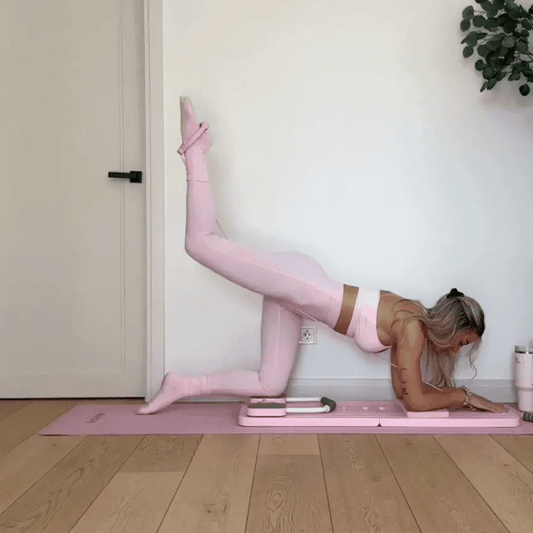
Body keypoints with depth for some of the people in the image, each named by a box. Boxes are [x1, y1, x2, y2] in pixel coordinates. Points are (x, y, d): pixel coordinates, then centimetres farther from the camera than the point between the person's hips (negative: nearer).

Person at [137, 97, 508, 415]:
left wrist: (455, 393, 20)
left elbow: (406, 389, 21)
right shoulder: (412, 328, -12)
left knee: (270, 385, 7)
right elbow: (415, 401, -9)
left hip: (295, 296, 8)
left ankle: (182, 386, 13)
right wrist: (464, 397, 3)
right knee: (202, 244, -10)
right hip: (298, 283, -8)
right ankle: (195, 150, 5)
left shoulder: (416, 323, 12)